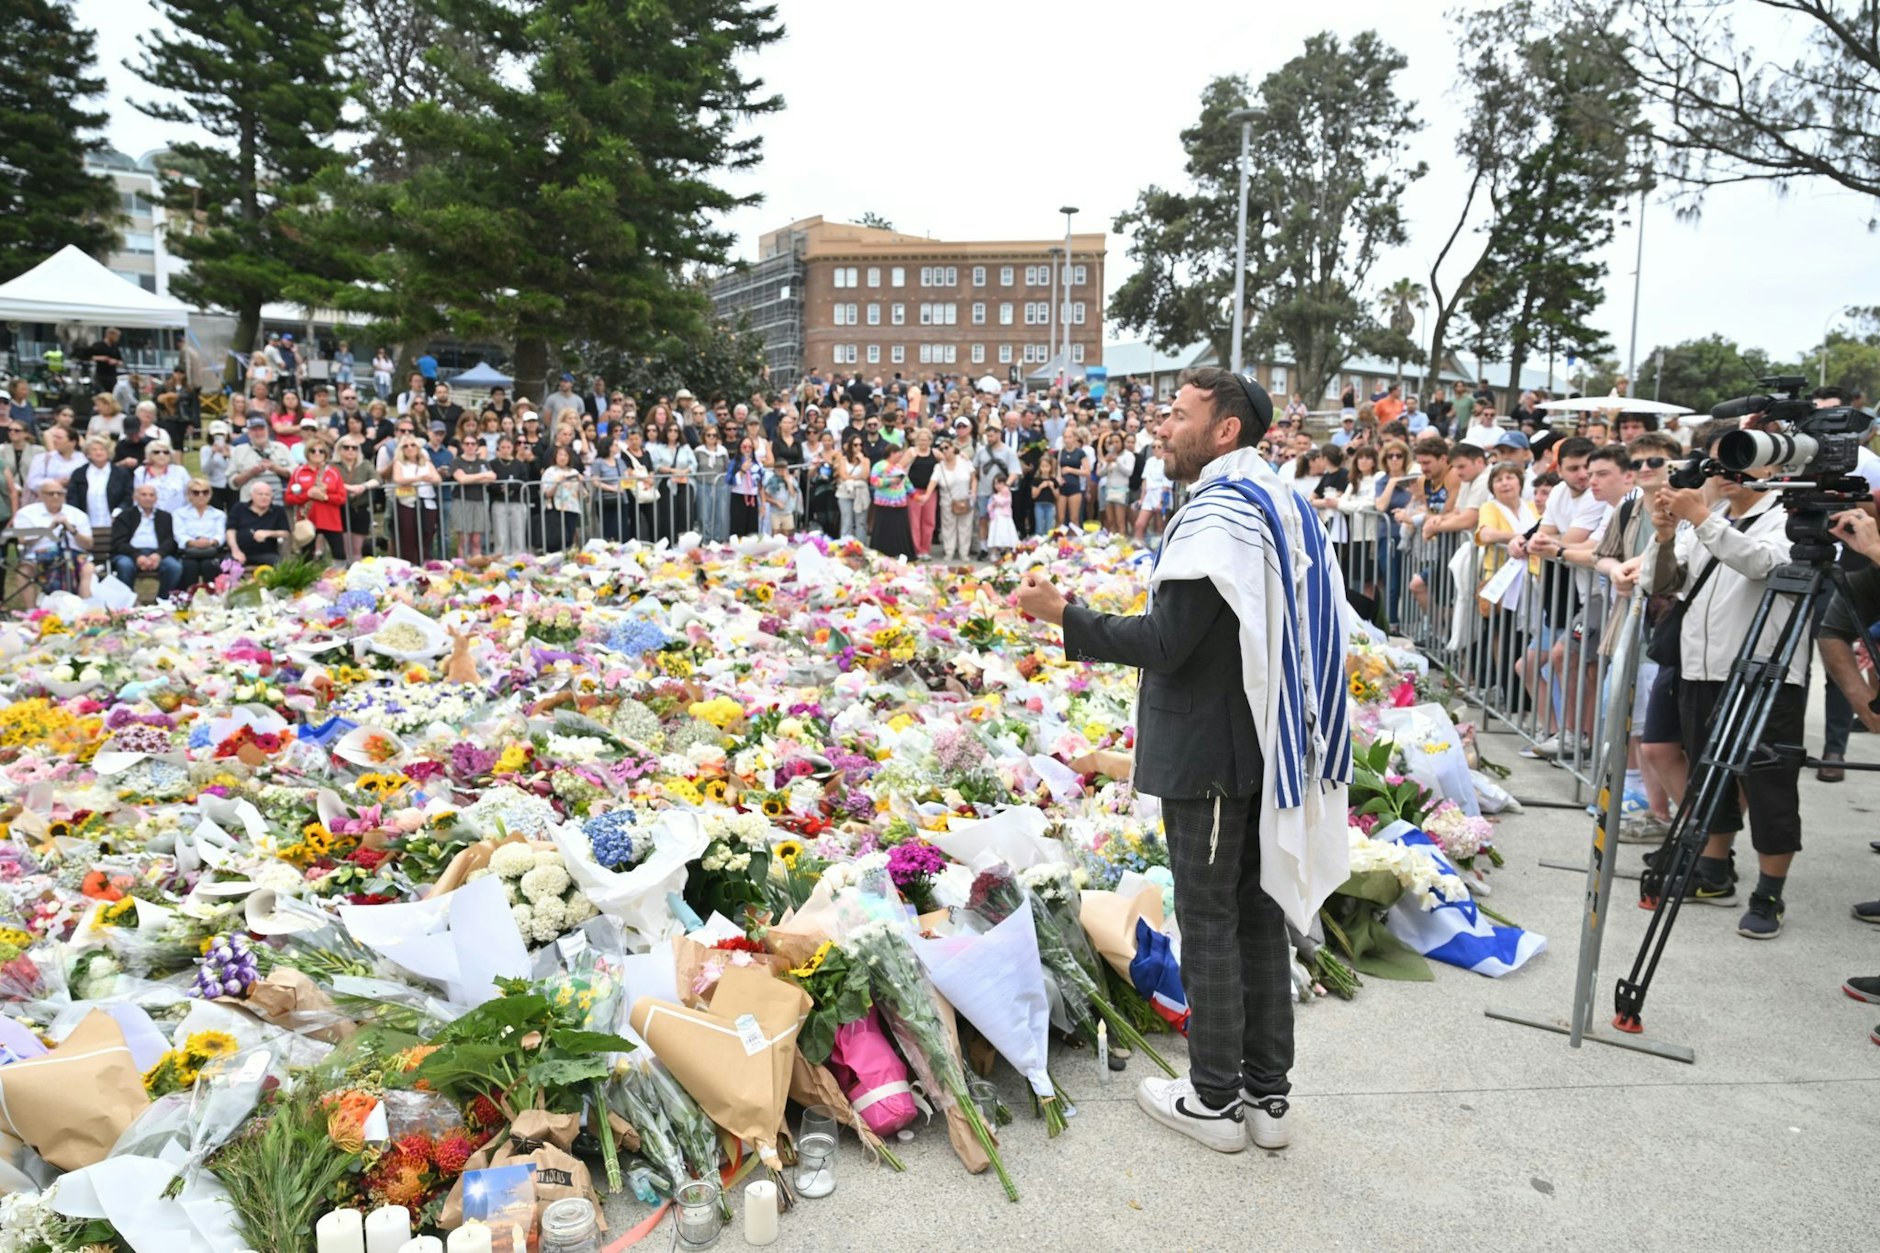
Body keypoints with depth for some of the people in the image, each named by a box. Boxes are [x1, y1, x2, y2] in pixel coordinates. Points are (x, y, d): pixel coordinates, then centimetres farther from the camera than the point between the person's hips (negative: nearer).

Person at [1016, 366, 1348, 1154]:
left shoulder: (1218, 514, -18)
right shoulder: (1280, 505, 11)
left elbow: (1166, 644, -23)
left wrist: (1063, 616, -16)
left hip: (1209, 752, -9)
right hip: (1269, 743, 9)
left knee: (1208, 923, 3)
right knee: (1259, 915, 15)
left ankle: (1214, 1100, 16)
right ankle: (1267, 1094, 26)